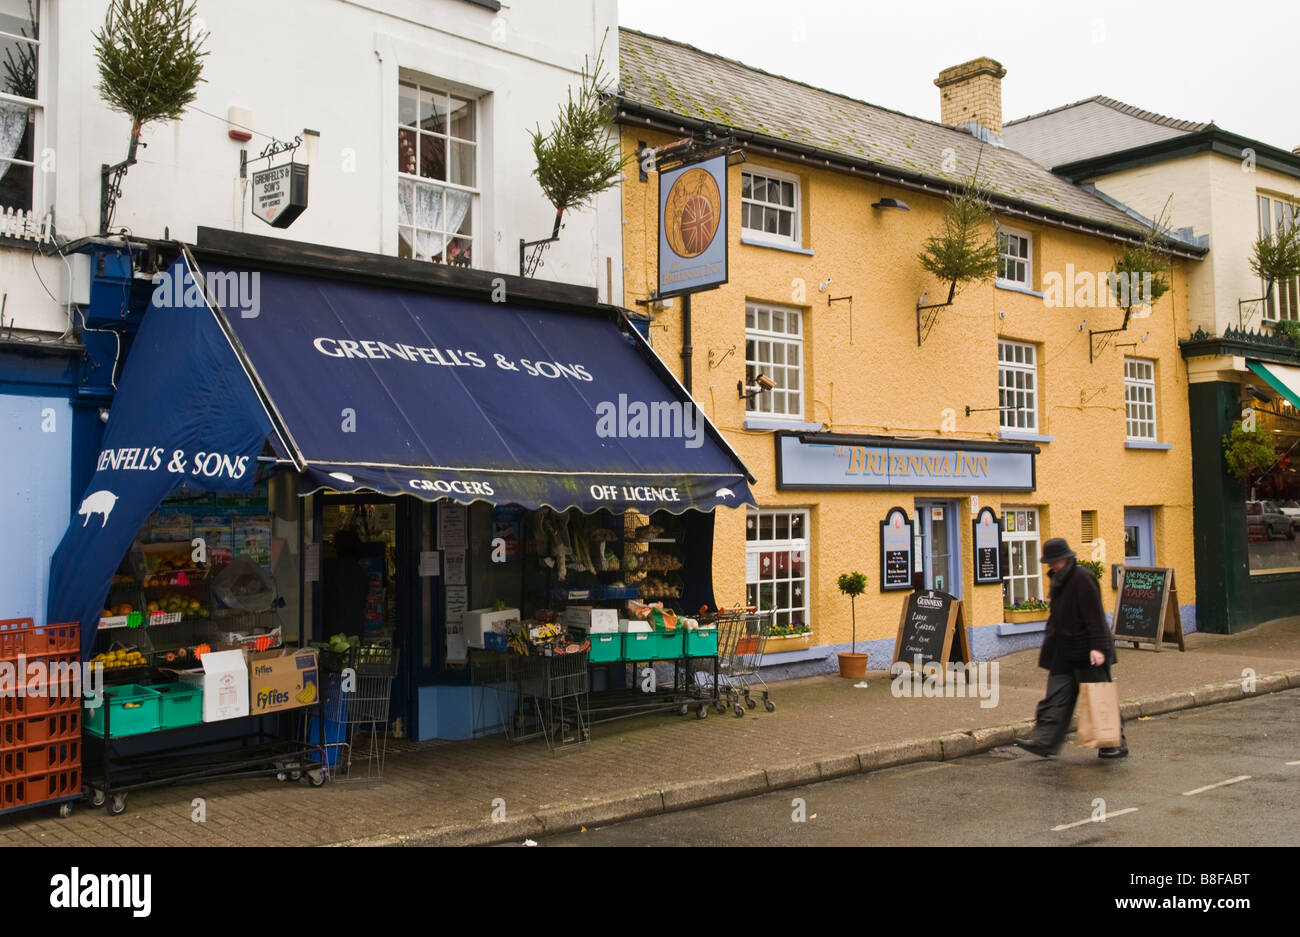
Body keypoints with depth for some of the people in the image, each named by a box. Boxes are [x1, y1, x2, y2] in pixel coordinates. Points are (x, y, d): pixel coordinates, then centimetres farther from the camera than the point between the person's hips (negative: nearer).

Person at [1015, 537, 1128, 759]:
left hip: (1085, 651, -9)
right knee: (1056, 697, 5)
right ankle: (1045, 740, 5)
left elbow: (1095, 616, -20)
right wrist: (1050, 645, 23)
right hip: (1064, 652, 9)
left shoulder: (1082, 578, -15)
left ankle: (1117, 743, 12)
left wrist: (1097, 647, -25)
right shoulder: (1059, 580, 13)